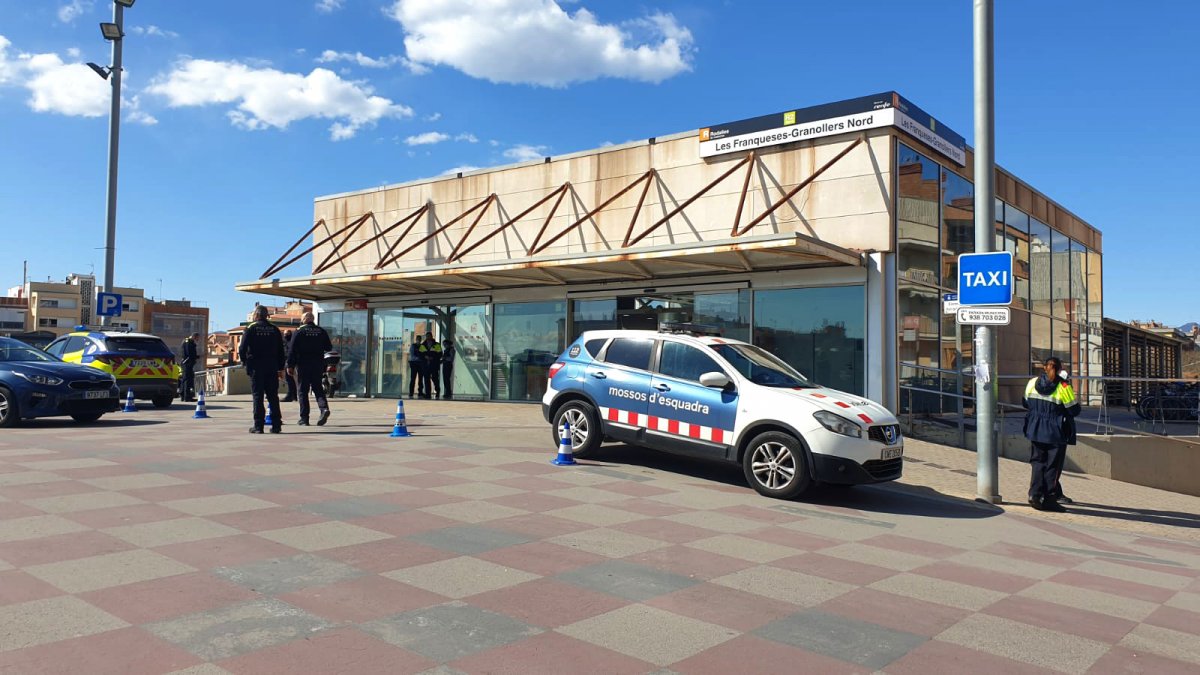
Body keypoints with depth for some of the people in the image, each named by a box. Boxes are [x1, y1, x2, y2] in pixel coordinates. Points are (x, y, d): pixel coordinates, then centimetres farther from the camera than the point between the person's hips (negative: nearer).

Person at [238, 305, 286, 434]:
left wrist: (245, 361, 10)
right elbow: (281, 350, 8)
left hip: (255, 367, -3)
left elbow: (242, 348, -8)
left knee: (258, 396, 0)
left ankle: (258, 426, -2)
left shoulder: (250, 329, -4)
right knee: (273, 396, 7)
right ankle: (276, 425, 5)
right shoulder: (275, 330, 7)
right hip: (272, 368, 3)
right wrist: (280, 368, 12)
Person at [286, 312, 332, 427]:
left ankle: (304, 418, 3)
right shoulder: (321, 331, 5)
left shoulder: (299, 331, -5)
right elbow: (329, 347, 9)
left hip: (303, 365, -3)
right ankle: (324, 408, -16)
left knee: (303, 391, 3)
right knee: (318, 388, 10)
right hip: (318, 365, 3)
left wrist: (290, 366, -3)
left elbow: (292, 349, -7)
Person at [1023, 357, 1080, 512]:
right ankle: (1049, 498, 7)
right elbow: (1075, 410, -9)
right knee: (1053, 465, 4)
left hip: (1035, 430, 4)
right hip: (1056, 433, -4)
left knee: (1037, 462, 11)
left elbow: (1026, 404, 11)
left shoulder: (1032, 383, -1)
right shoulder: (1063, 387, -15)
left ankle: (1035, 494, 3)